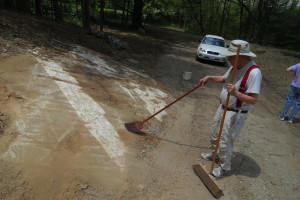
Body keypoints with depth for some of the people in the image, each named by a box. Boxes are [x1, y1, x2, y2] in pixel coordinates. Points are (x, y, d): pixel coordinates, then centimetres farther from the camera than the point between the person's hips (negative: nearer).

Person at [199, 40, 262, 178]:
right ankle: (215, 154, 49)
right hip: (223, 107, 9)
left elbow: (254, 99, -26)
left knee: (225, 142, 4)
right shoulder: (236, 67, 0)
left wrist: (235, 93, -36)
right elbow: (224, 79, 18)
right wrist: (210, 78, 5)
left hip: (236, 114, -9)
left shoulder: (254, 72, -26)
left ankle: (224, 166, 28)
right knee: (214, 134, 23)